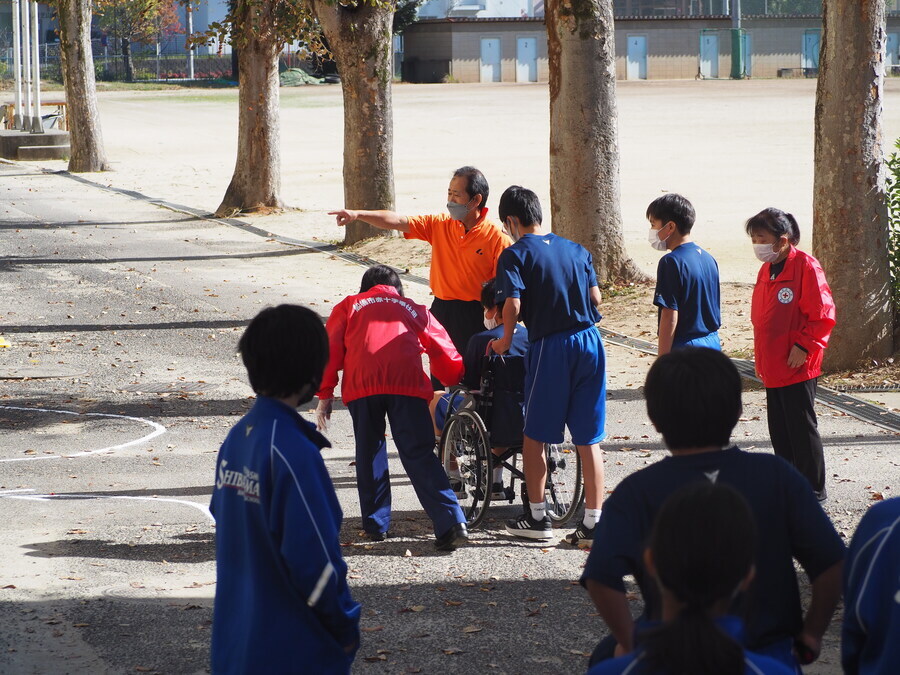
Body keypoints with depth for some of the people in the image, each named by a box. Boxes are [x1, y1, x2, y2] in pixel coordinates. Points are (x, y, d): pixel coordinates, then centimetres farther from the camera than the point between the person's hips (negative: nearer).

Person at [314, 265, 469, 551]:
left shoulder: (348, 307, 27)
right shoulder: (414, 310, 30)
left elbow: (331, 350, 16)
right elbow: (445, 353, 30)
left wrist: (325, 395, 15)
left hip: (362, 384, 0)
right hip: (408, 384, 0)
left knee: (369, 453, 15)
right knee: (419, 455, -3)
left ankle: (376, 525, 16)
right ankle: (452, 523, -16)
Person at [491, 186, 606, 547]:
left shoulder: (515, 254, -4)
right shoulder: (576, 250, 11)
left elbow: (513, 304, -16)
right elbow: (596, 298, 10)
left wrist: (505, 340, 0)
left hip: (550, 346, -5)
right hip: (590, 341, 5)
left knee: (534, 435, 11)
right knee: (588, 439, 7)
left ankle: (537, 517, 15)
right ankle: (592, 523, 6)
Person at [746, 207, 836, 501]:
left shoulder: (806, 267, -14)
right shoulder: (767, 270, 12)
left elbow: (823, 314, -16)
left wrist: (804, 346, -19)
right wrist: (761, 359, 14)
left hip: (797, 367, -8)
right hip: (772, 367, 8)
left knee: (802, 428, -1)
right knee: (779, 430, 13)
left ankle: (813, 490, 8)